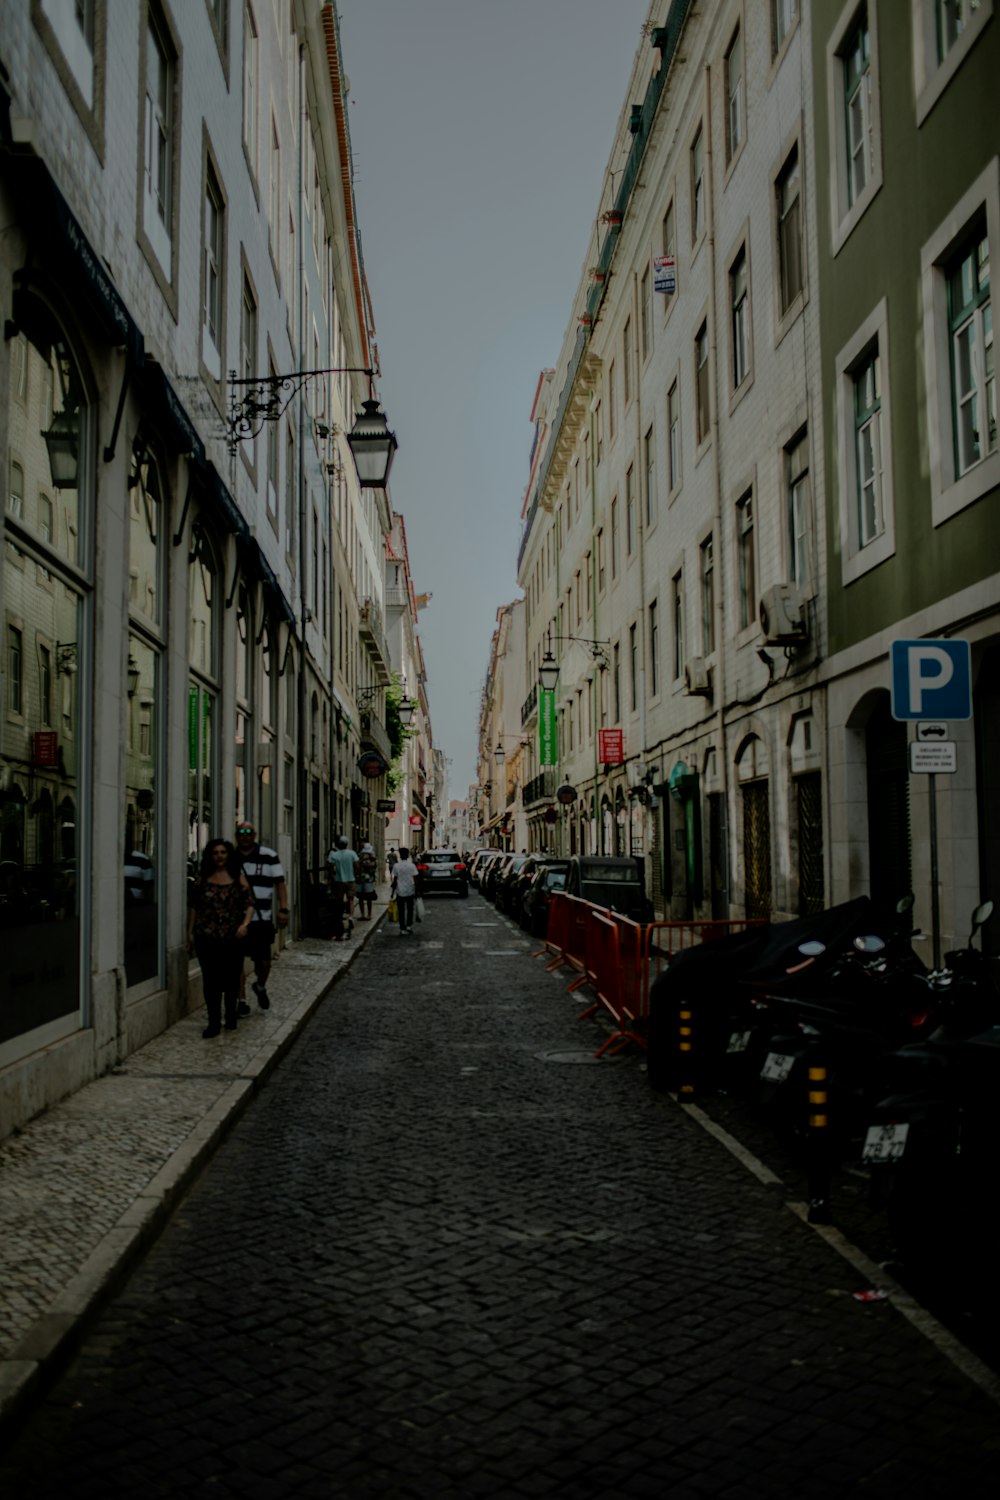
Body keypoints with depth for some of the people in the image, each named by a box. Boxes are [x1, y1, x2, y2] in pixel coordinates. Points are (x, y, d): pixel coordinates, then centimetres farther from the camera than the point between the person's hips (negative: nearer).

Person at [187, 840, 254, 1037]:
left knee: (232, 978, 8)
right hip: (207, 937, 0)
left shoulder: (238, 877, 2)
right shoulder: (203, 878, 5)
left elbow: (249, 904, 0)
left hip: (233, 937, 0)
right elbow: (193, 906, 9)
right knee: (211, 980, -2)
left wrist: (245, 924, -15)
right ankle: (213, 1022, 4)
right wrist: (190, 932, 5)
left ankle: (230, 1016, 27)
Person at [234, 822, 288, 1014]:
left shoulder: (269, 856, 0)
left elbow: (280, 883, 0)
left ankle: (260, 986, 35)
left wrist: (283, 909, -9)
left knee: (264, 961, 4)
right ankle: (241, 1000, 15)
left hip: (262, 919, -1)